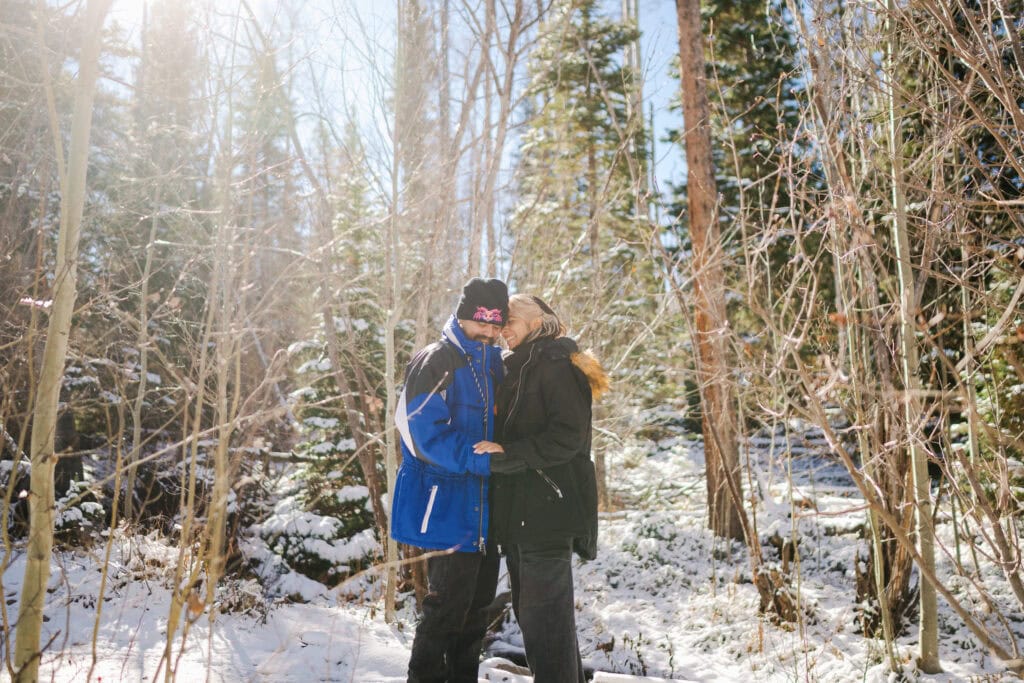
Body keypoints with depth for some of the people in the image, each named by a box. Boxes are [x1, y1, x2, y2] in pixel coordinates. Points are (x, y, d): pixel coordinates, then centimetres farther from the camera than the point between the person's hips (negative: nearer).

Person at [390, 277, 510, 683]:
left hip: (484, 509, 8)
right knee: (447, 607, -3)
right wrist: (484, 460, -26)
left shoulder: (494, 364, 13)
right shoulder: (436, 363, -11)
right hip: (448, 504, -8)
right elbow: (428, 434, -21)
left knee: (477, 604, 16)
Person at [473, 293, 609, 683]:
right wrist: (496, 452, 8)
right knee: (528, 609, 16)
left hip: (548, 507, -9)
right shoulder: (517, 368, 18)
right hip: (519, 508, 9)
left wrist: (507, 454, -21)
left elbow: (567, 437, -17)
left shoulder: (556, 364, -9)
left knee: (545, 613, -5)